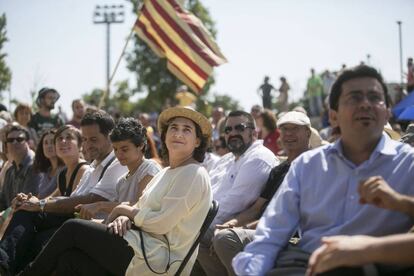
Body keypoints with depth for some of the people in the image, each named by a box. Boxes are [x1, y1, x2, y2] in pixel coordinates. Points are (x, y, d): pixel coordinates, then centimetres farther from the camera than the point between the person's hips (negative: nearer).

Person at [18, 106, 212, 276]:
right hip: (145, 247, 8)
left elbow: (161, 223, -17)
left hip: (159, 259, -8)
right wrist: (124, 218, -7)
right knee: (69, 260, -9)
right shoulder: (166, 173, 20)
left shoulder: (194, 174, -10)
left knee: (73, 228, -6)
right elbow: (140, 208, 16)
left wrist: (127, 210, -2)